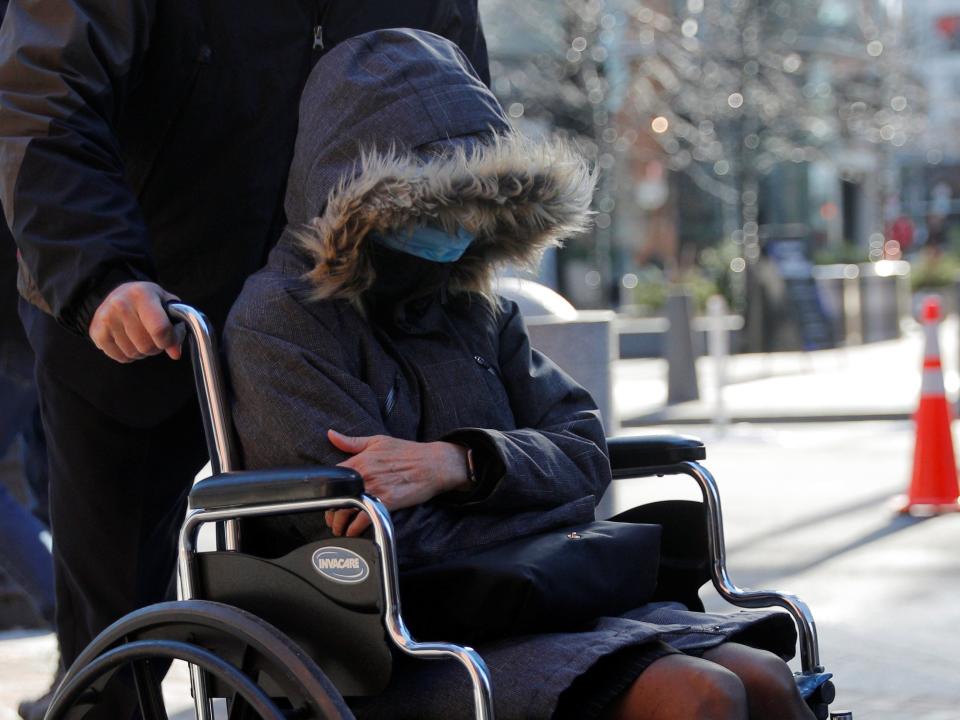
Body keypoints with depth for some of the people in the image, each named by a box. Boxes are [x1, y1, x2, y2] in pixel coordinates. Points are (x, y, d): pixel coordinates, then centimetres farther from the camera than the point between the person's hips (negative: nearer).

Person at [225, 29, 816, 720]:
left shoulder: (480, 313, 17)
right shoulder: (278, 320, -4)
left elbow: (585, 452, 4)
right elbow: (391, 537, -14)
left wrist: (460, 463, -16)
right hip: (403, 657, -7)